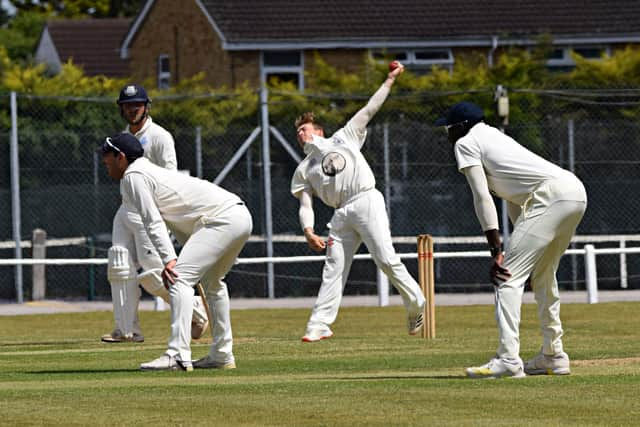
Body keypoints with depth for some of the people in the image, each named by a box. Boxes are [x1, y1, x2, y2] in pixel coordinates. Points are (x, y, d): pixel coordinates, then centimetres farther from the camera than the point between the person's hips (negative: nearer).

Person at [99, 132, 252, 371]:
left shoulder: (133, 177, -2)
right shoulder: (151, 172, 28)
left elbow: (153, 222, -13)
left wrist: (168, 259, -20)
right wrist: (191, 256, 19)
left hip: (221, 219, -10)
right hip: (242, 217, 10)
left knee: (179, 278, -16)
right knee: (212, 282, 27)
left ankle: (178, 355, -26)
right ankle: (222, 355, 29)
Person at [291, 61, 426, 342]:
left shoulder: (344, 138, 18)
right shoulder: (304, 170, 21)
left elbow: (369, 109, 15)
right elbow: (305, 205, 11)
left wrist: (390, 80, 9)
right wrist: (308, 231, -7)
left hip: (367, 201, -3)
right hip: (341, 215, 3)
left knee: (386, 259, -14)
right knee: (333, 268, -3)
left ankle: (415, 303, -1)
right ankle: (319, 324, -6)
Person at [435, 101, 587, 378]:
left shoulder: (466, 143, 6)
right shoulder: (495, 137, 32)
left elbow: (482, 198, -5)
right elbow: (514, 198, 29)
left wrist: (496, 251, -10)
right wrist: (519, 249, 25)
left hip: (551, 194, -9)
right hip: (576, 192, 9)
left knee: (508, 275, -10)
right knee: (542, 275, 24)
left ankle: (508, 359, -20)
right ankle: (553, 357, 28)